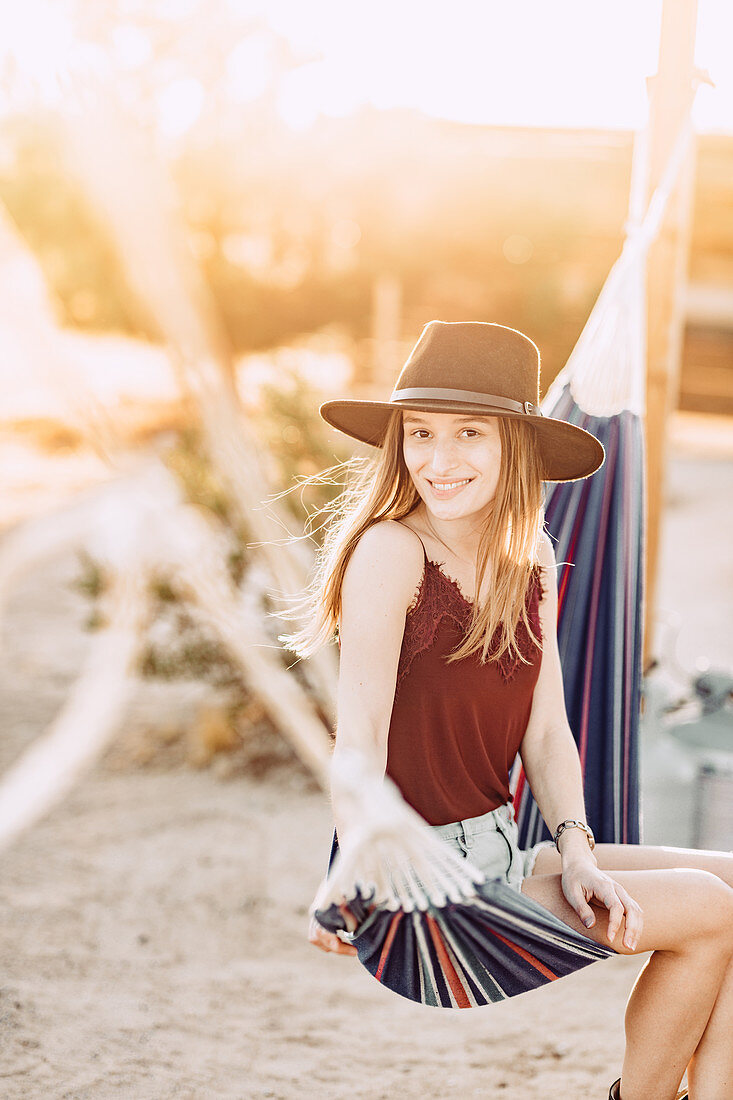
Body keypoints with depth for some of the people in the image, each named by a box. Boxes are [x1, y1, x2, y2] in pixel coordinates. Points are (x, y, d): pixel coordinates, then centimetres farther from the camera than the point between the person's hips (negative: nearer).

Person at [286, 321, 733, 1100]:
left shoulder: (530, 556, 4)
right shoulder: (389, 549, -18)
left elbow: (547, 730, 3)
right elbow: (360, 733, -22)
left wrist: (576, 853, -11)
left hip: (499, 854, 8)